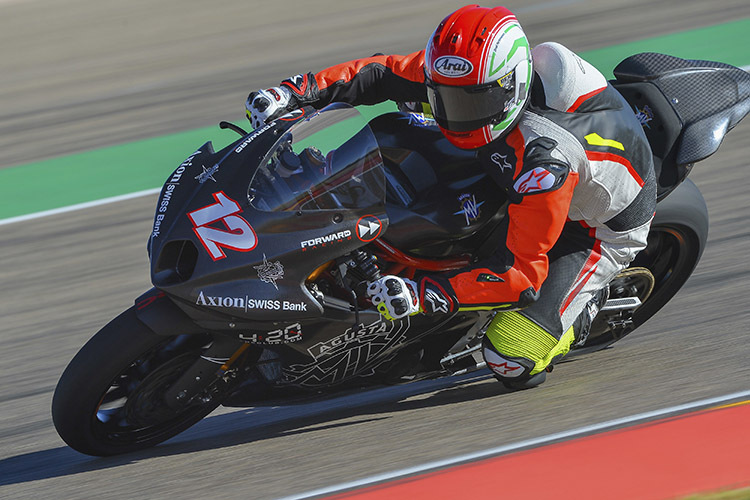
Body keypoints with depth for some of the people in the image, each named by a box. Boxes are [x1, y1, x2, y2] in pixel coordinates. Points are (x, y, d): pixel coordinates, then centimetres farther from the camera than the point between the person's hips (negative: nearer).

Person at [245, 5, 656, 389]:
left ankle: (587, 304, 8)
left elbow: (523, 270, -39)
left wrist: (424, 295, -46)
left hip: (602, 226, -8)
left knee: (512, 361, -21)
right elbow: (385, 73, -9)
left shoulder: (546, 157, -43)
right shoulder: (468, 73, -23)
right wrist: (298, 92, -20)